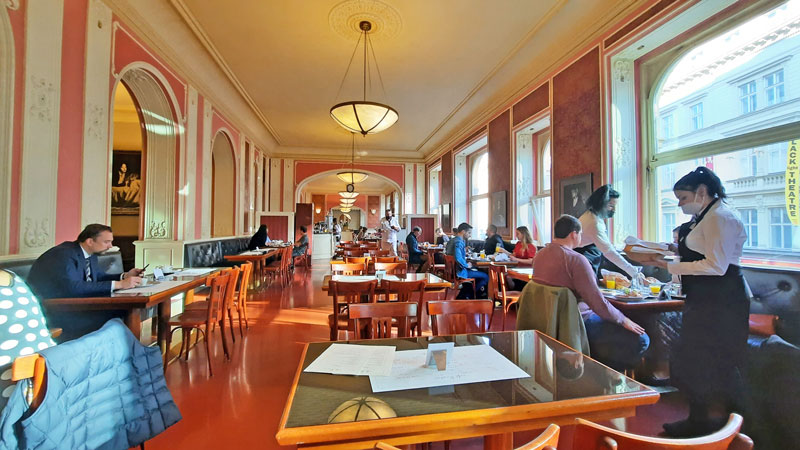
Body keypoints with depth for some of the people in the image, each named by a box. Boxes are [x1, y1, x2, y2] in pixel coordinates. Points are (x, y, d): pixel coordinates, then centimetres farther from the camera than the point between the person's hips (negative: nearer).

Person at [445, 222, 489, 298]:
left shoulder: (452, 240, 11)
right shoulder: (459, 242, -20)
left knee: (477, 270, 28)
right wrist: (467, 265, -18)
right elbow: (458, 258, -35)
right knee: (486, 276, -7)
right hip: (459, 272, -10)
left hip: (453, 269, 10)